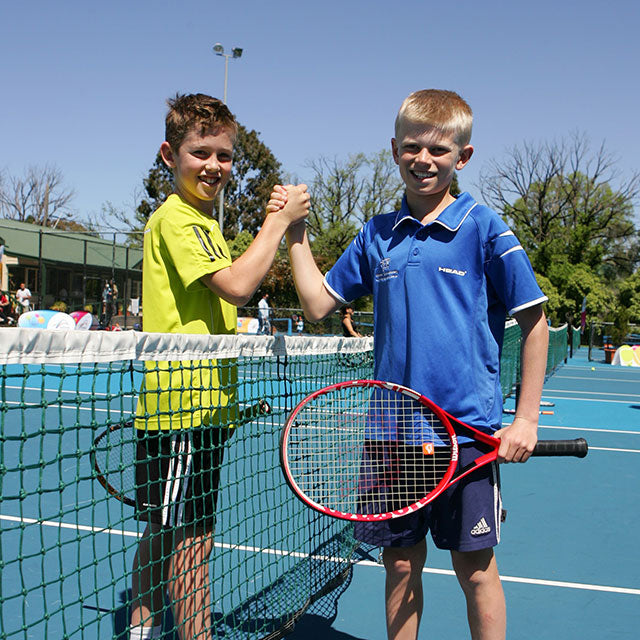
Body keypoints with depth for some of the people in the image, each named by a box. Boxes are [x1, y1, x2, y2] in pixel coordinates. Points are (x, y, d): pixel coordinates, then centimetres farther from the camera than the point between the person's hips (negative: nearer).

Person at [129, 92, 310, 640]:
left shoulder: (202, 220, 20)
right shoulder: (175, 217, -12)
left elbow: (226, 298, 19)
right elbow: (237, 286, -23)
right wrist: (278, 221, -16)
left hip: (200, 403, 10)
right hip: (183, 406, -10)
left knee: (163, 532, 19)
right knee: (192, 537, -2)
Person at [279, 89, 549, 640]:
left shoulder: (484, 228, -5)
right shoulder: (377, 234, 8)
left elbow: (534, 321, -3)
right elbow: (319, 305, 11)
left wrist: (526, 418, -6)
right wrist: (296, 233, 6)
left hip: (467, 429, -3)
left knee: (474, 566, 8)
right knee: (401, 562, 14)